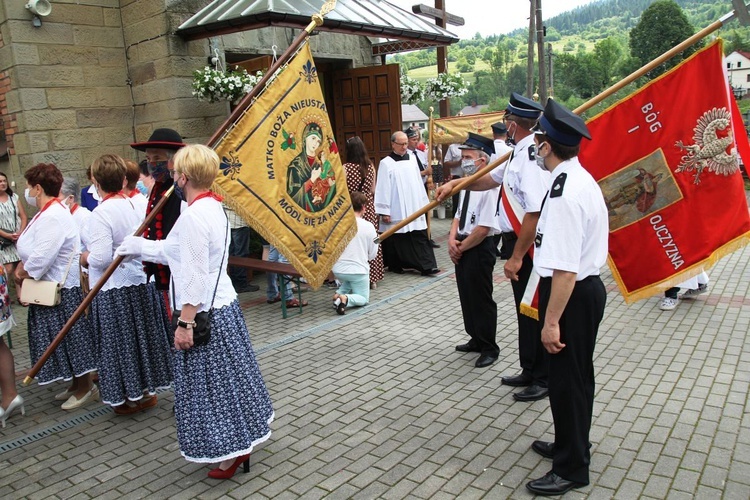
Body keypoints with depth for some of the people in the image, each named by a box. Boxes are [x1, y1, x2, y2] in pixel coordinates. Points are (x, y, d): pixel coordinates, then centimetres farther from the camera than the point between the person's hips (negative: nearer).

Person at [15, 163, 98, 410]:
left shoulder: (53, 216, -22)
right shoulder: (47, 213, 11)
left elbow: (40, 259, -25)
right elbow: (34, 252, 14)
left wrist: (21, 275, -8)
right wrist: (21, 271, 1)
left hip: (61, 292, -10)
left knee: (70, 339, 2)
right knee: (63, 341, 17)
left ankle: (86, 388, 16)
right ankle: (77, 385, 29)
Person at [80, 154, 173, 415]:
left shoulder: (101, 213, -19)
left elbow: (101, 258, -21)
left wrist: (85, 258, -2)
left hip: (113, 289, -6)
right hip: (141, 281, 6)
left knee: (120, 342, 9)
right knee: (143, 335, 17)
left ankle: (129, 397, 22)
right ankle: (146, 390, 31)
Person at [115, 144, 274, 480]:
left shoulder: (194, 216, -22)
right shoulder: (213, 207, 8)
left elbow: (195, 275, -23)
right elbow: (174, 250, 18)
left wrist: (184, 323, -19)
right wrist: (136, 246, 27)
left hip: (206, 313, -10)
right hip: (224, 304, 10)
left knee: (211, 383, 5)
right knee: (228, 377, 20)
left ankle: (230, 453, 19)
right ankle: (240, 441, 35)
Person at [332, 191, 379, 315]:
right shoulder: (368, 226, -11)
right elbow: (372, 255, -4)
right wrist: (376, 239, 14)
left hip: (338, 270, 4)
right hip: (358, 270, -4)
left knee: (349, 280, 36)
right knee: (363, 299, 14)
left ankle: (339, 293, 7)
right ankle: (345, 299, -18)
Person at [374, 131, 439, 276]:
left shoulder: (412, 159, 10)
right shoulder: (386, 163, -6)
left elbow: (418, 182, 14)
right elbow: (383, 188, -9)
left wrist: (423, 203, 12)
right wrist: (384, 211, -12)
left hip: (414, 208, 4)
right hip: (396, 211, -4)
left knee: (420, 237, -1)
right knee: (396, 239, 4)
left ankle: (427, 266, -2)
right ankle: (395, 265, 20)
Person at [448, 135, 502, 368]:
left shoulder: (490, 187, -19)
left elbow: (484, 228, -23)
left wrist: (461, 247, -14)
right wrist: (452, 240, -2)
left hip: (480, 248, -9)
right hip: (462, 248, 9)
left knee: (481, 299, 3)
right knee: (466, 296, 19)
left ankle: (489, 348, 21)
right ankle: (476, 340, 37)